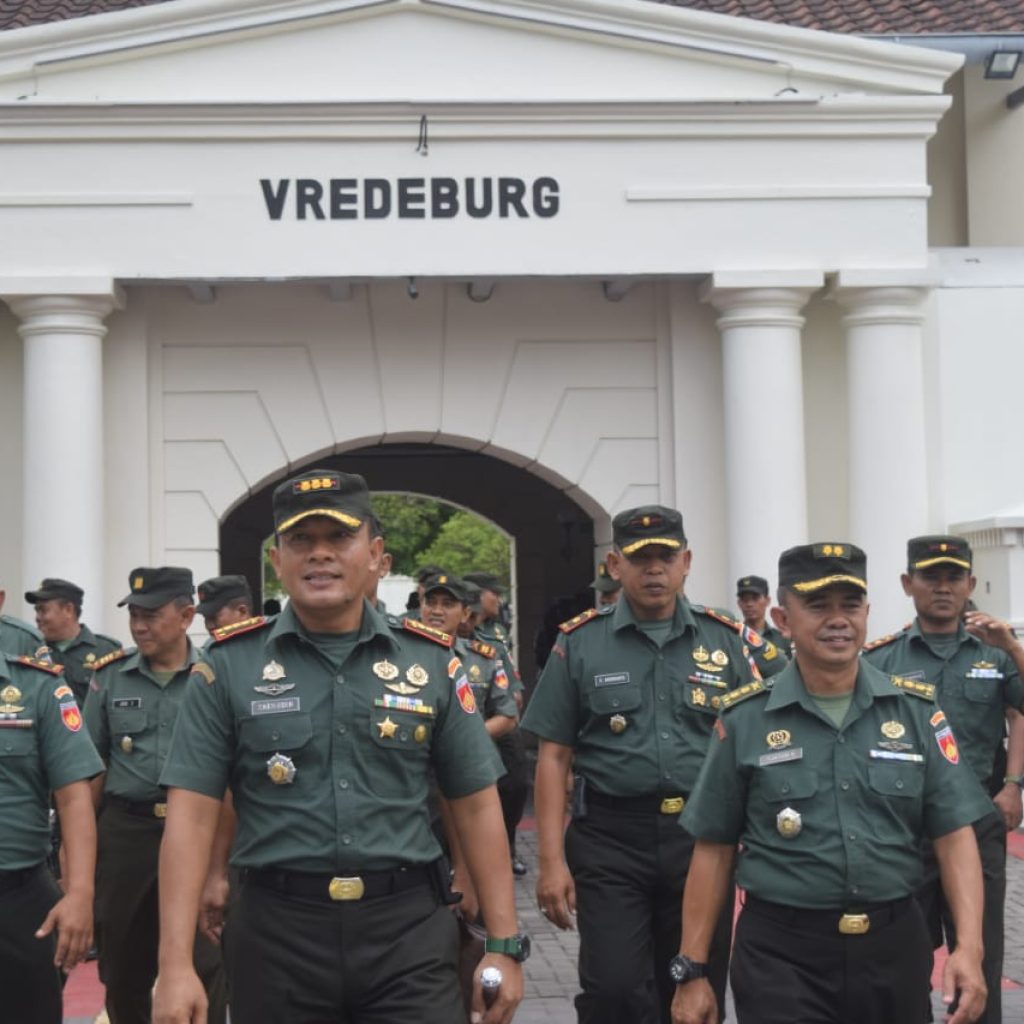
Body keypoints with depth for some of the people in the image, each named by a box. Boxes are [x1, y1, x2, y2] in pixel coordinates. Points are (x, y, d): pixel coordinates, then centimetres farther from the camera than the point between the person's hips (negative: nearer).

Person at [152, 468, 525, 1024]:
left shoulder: (432, 660, 4)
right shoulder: (228, 667, 0)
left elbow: (475, 805, 7)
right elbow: (192, 815, -4)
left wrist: (503, 944, 3)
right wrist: (176, 965, -11)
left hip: (408, 929, 1)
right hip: (278, 931, 0)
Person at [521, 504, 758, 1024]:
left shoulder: (723, 640, 7)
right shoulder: (579, 643, 2)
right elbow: (554, 756, 2)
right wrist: (552, 860, -4)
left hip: (703, 839, 2)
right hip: (611, 842, -2)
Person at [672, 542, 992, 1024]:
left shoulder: (916, 710, 2)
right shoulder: (744, 719, -1)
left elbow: (954, 835, 1)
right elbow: (714, 849, 2)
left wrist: (969, 946, -12)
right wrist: (691, 970, 0)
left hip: (893, 946, 2)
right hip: (781, 953, -2)